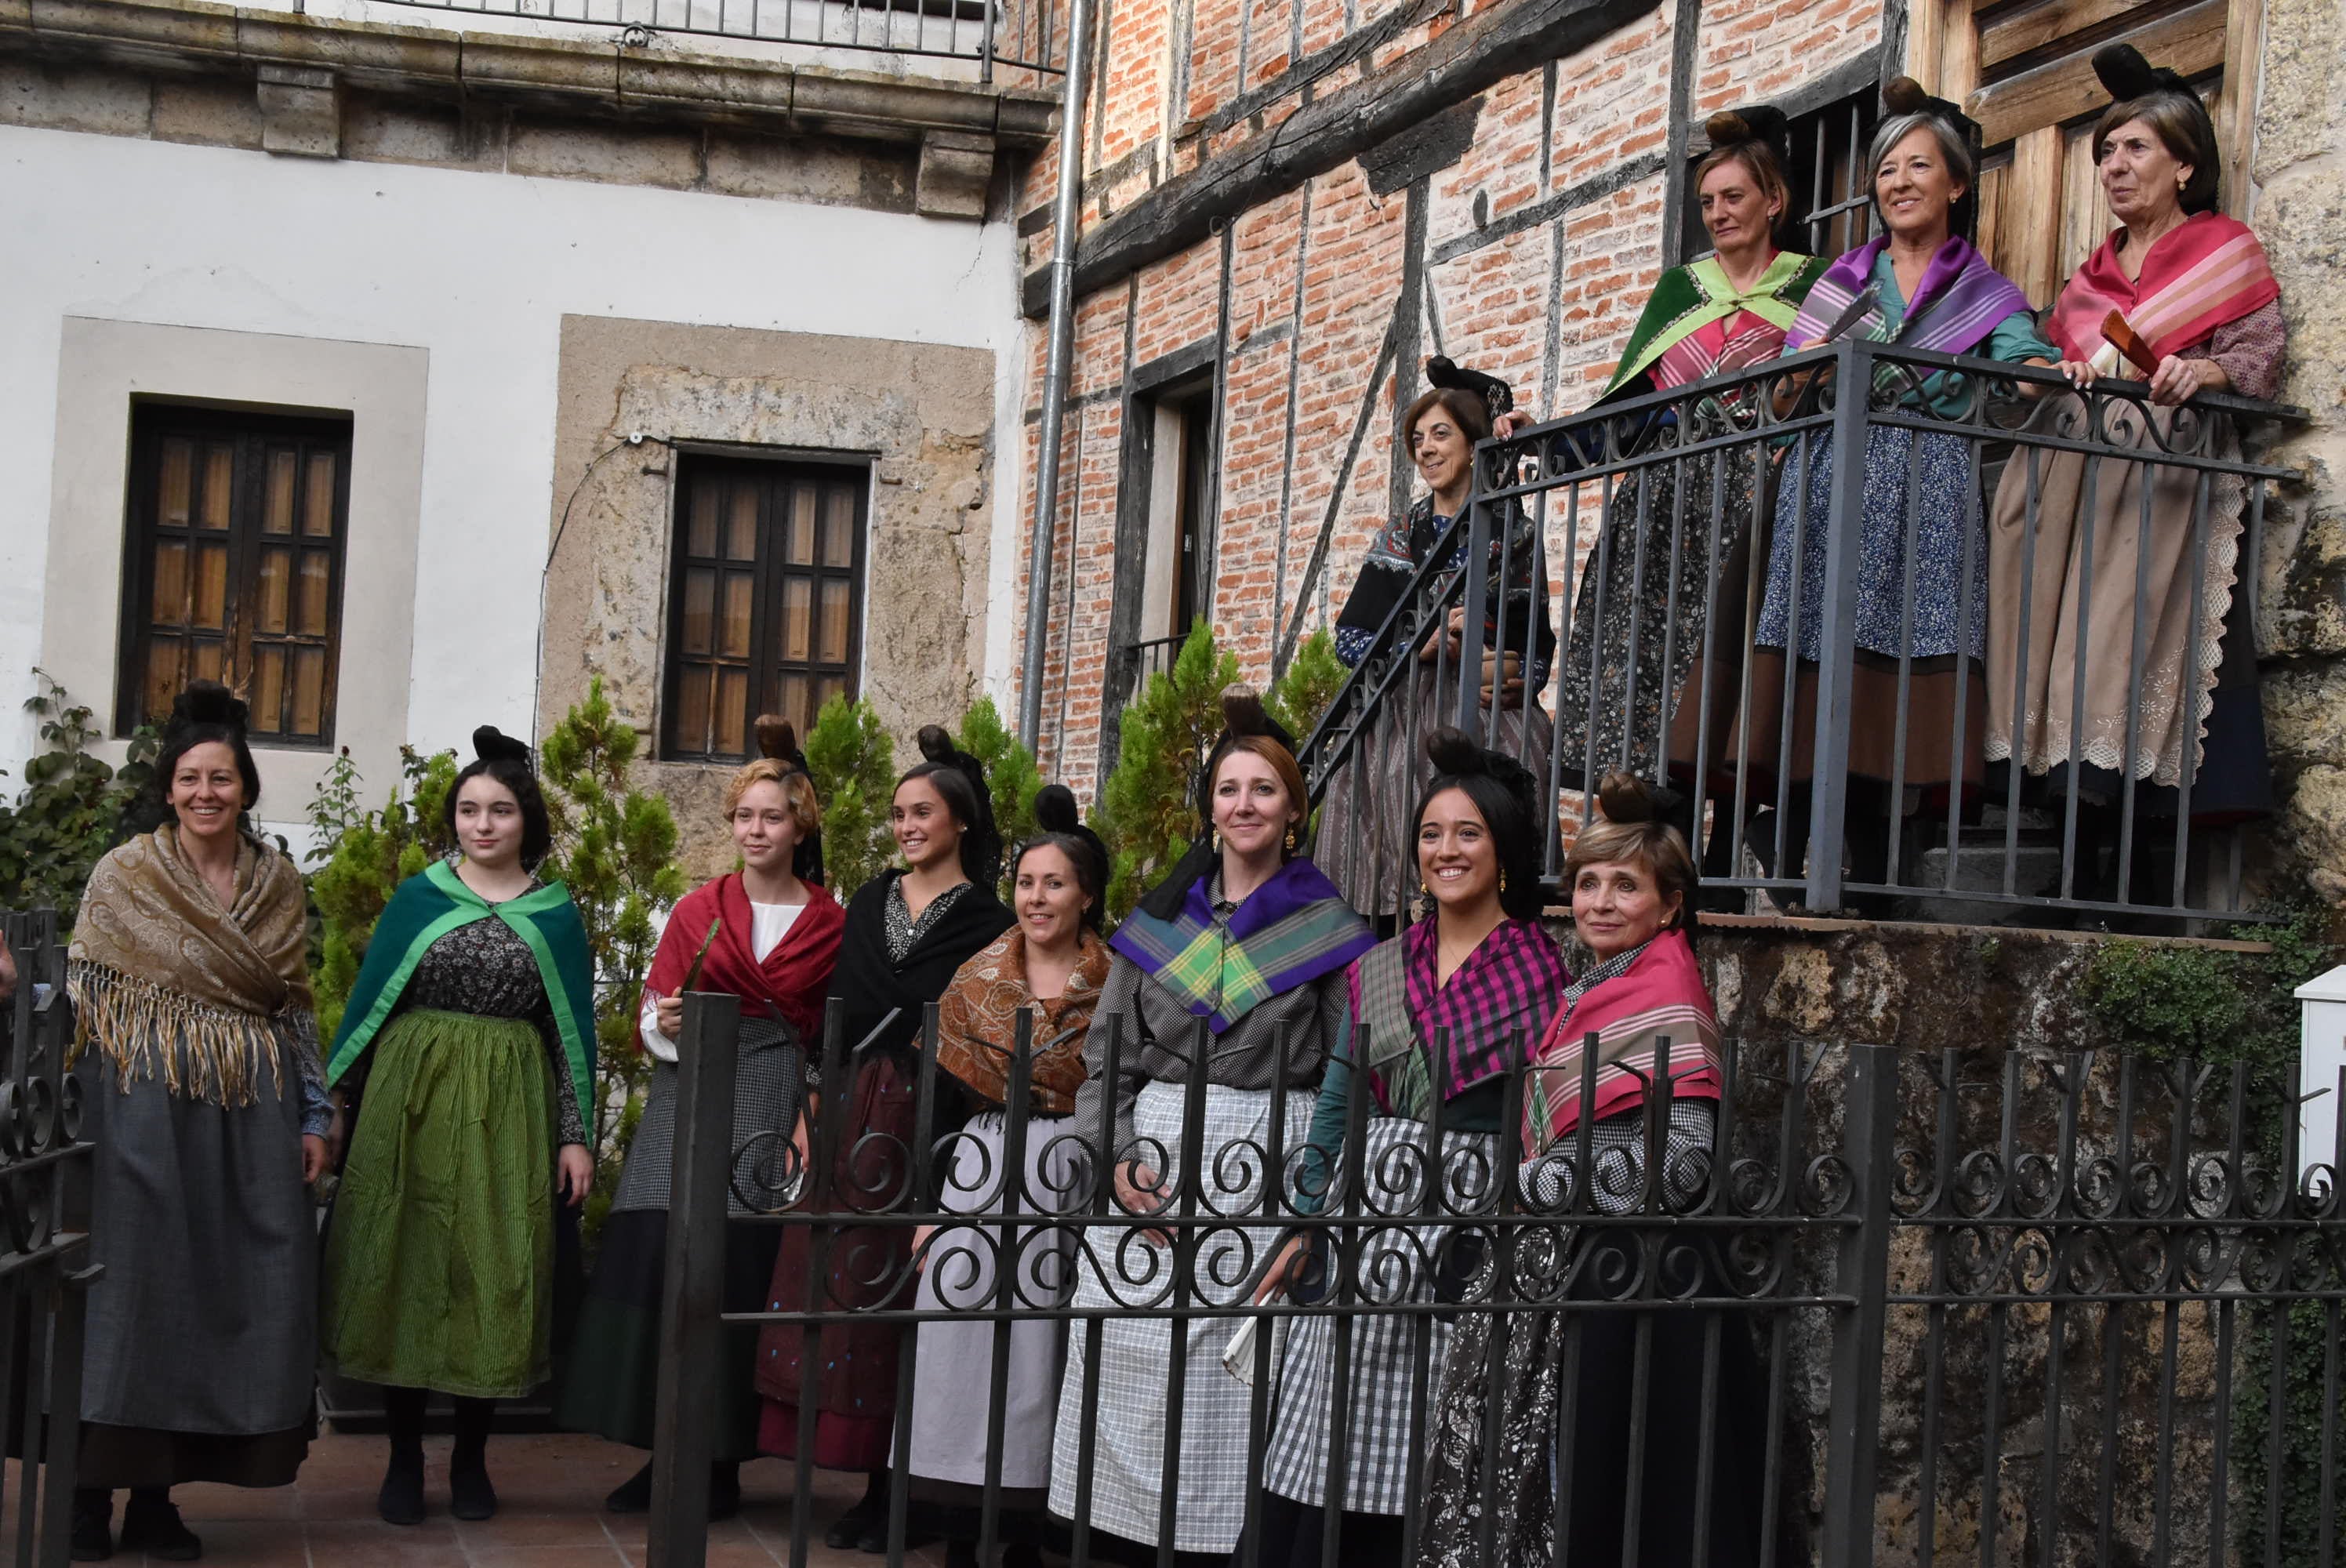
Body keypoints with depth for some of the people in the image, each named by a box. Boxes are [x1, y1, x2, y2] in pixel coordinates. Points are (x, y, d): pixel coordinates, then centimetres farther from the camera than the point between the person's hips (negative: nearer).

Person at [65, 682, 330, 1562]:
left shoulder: (280, 885, 10)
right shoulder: (122, 875, 2)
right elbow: (78, 997, 1)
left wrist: (314, 1118, 9)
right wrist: (71, 1114, -7)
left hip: (251, 1115, 3)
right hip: (144, 1106, -3)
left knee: (232, 1291, 1)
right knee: (134, 1283, -2)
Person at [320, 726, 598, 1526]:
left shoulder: (555, 913, 5)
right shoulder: (418, 897, 4)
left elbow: (572, 1030, 7)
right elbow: (369, 1004, 6)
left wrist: (575, 1136, 2)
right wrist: (334, 1104, 1)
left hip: (508, 1110, 0)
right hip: (411, 1099, 0)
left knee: (494, 1276, 2)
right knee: (406, 1268, 2)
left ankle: (470, 1457, 16)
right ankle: (404, 1457, 13)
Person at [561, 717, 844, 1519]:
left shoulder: (829, 924, 5)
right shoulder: (698, 909, 8)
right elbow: (651, 1015, 8)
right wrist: (668, 1026, -14)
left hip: (773, 1110, -1)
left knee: (742, 1272, -4)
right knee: (662, 1263, -4)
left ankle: (721, 1460, 6)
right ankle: (664, 1452, 6)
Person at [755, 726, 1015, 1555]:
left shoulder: (984, 920, -2)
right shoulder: (870, 901, 14)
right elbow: (835, 1008, 14)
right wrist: (810, 1109, 8)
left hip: (926, 1117, -5)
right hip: (851, 1113, 5)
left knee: (902, 1292, -3)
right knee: (841, 1281, 3)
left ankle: (897, 1489, 5)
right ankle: (868, 1478, 11)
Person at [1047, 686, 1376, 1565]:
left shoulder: (1327, 928, 4)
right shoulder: (1159, 921, 13)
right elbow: (1109, 1053, 12)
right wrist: (1118, 1157, -3)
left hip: (1265, 1175, -3)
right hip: (1150, 1168, 3)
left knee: (1229, 1381, -5)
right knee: (1130, 1366, 0)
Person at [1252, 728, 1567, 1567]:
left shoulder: (1546, 970, 0)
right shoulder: (1378, 971, 13)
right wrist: (1303, 1227, 11)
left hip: (1479, 1229, -4)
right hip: (1374, 1224, 4)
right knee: (1332, 1472, 1)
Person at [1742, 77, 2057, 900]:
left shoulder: (1986, 293, 14)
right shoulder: (1841, 281, 18)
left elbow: (2029, 368, -5)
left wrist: (2058, 373, -25)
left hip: (1929, 495, -1)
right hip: (1831, 485, 1)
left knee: (1902, 666, -9)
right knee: (1816, 672, -8)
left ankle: (1873, 880, -8)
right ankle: (1785, 859, -8)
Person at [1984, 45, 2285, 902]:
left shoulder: (2228, 254, 10)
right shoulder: (2090, 275, 25)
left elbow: (2262, 356, 0)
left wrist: (2201, 371, -20)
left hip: (2165, 484, -5)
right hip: (2071, 477, 5)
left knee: (2130, 649, -17)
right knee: (2065, 644, -8)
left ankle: (2121, 876, -18)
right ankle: (2090, 865, -7)